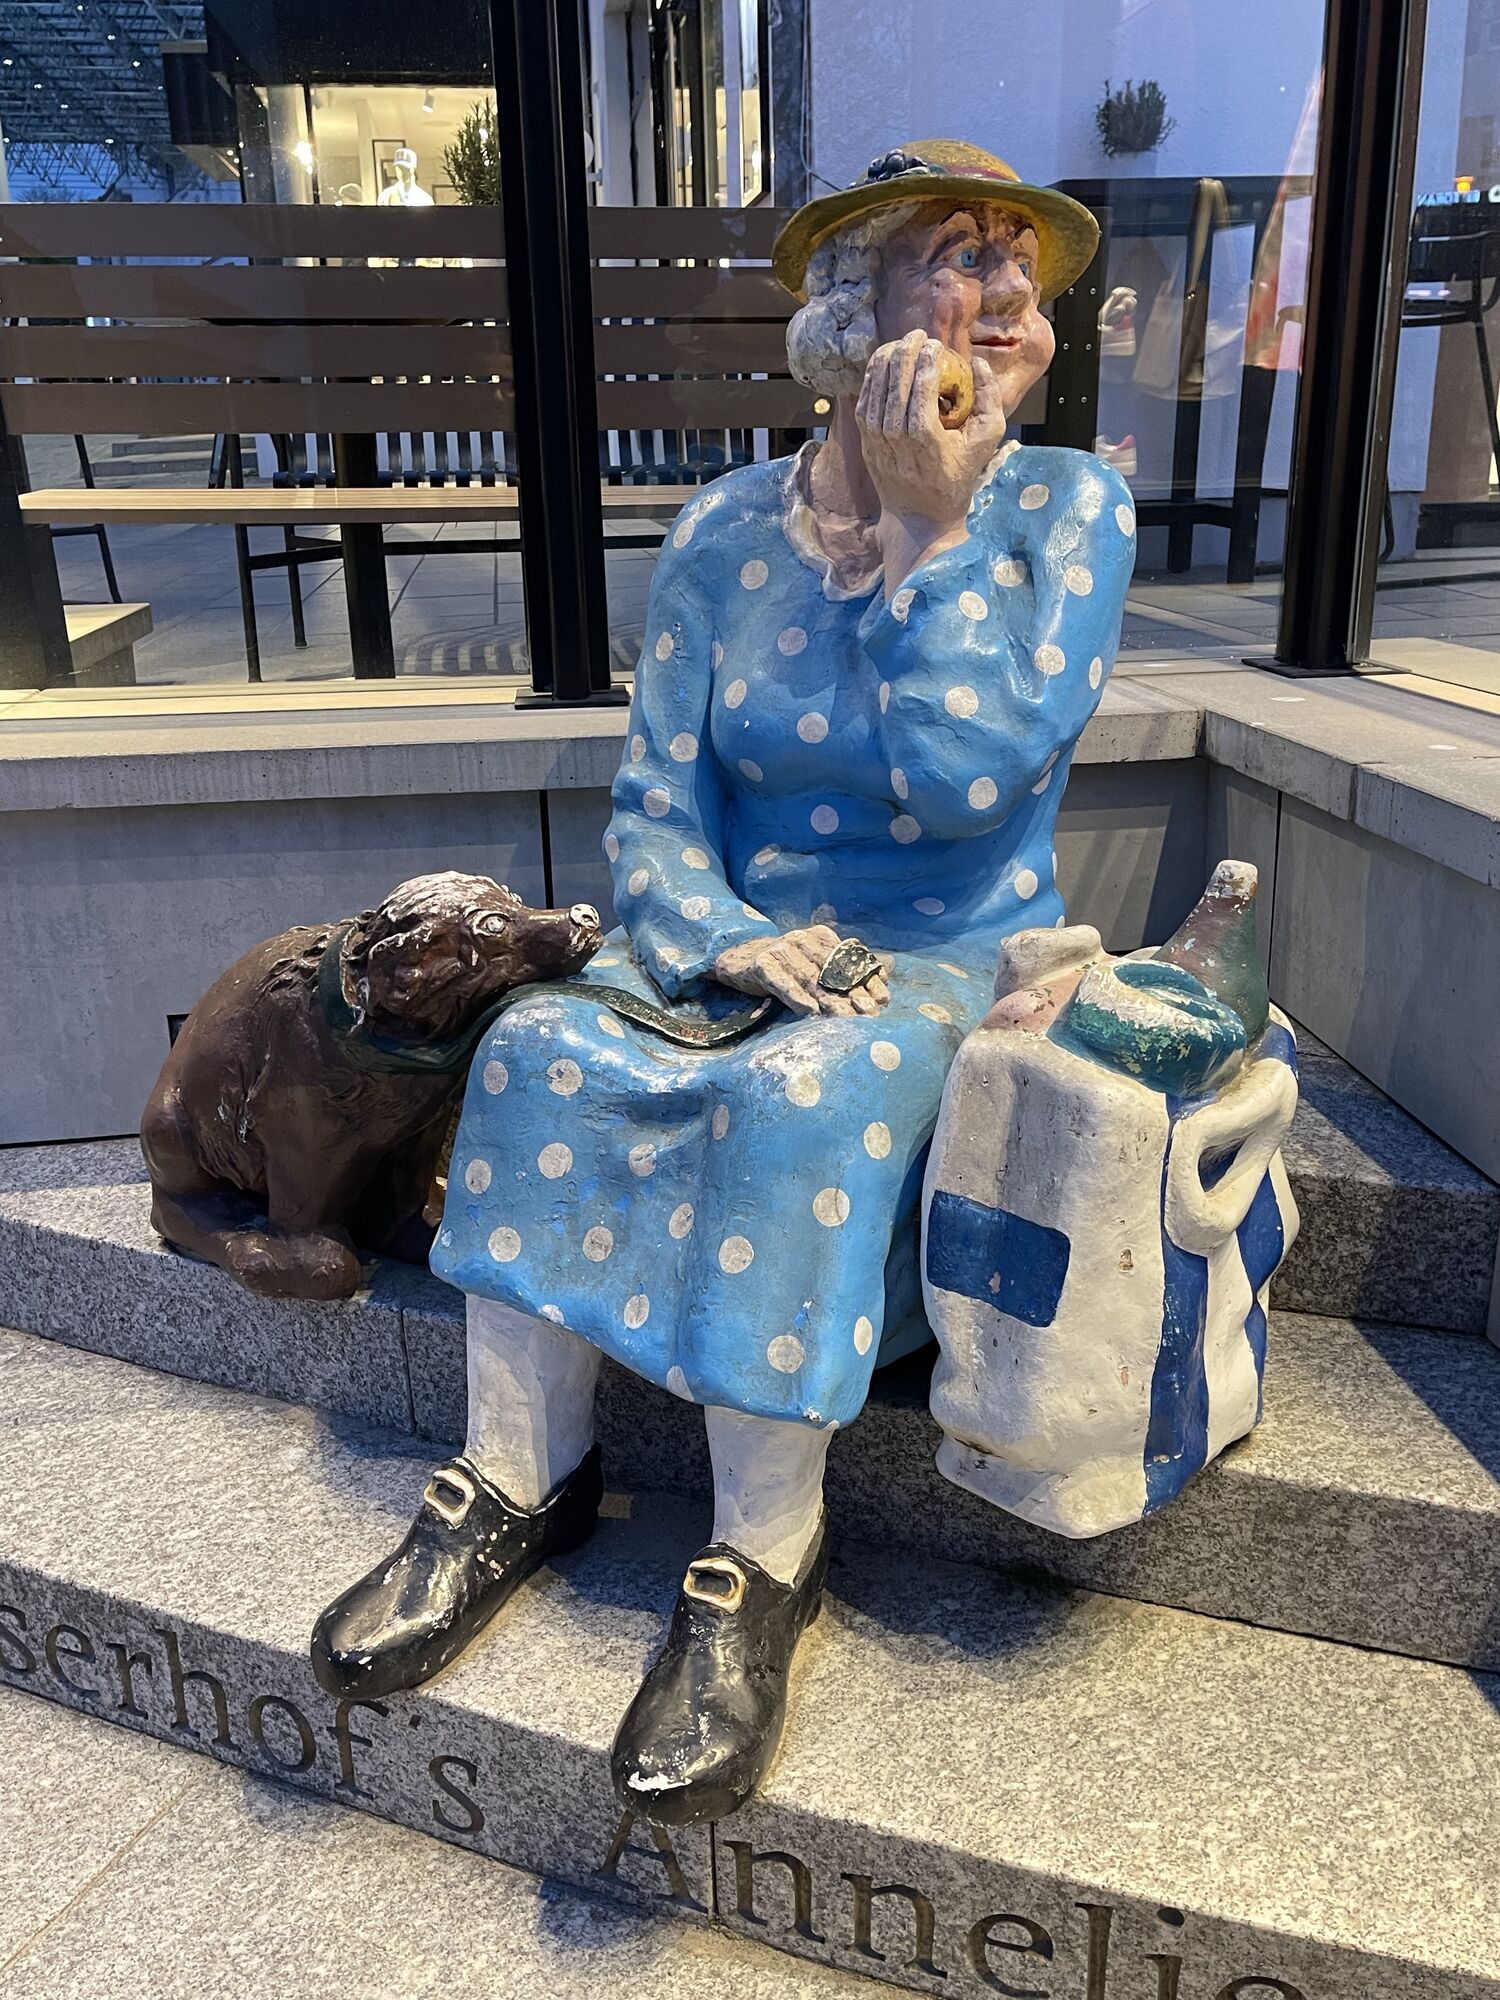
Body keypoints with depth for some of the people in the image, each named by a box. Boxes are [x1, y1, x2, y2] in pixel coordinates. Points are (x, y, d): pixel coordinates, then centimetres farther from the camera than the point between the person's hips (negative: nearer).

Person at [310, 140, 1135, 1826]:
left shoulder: (1066, 507, -4)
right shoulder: (729, 530, 2)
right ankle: (520, 1479, -11)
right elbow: (651, 805, 0)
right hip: (737, 942, 3)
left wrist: (929, 531, -16)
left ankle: (767, 1558, -19)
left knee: (801, 1099, -33)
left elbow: (966, 777, -17)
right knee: (544, 1046, -23)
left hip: (953, 962, -2)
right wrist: (726, 936, -19)